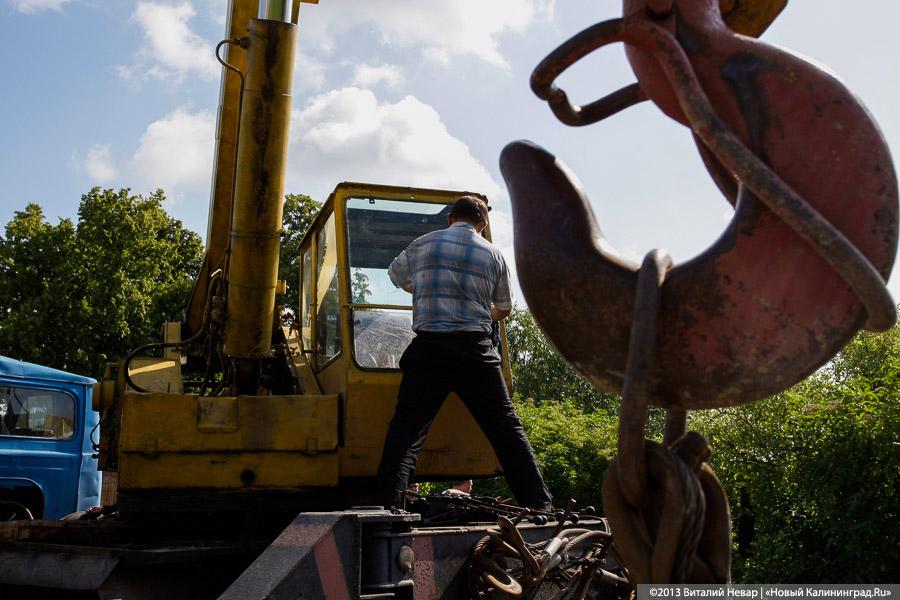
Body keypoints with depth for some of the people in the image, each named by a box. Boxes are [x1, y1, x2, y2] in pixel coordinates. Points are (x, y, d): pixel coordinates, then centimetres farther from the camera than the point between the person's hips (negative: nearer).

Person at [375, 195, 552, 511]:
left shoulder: (422, 245, 8)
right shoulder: (493, 254, 9)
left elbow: (396, 276, 28)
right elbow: (504, 309, 21)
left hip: (429, 348, 0)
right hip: (475, 350, 1)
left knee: (405, 431, 0)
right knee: (506, 429, 7)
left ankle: (386, 507, -8)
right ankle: (539, 504, 9)